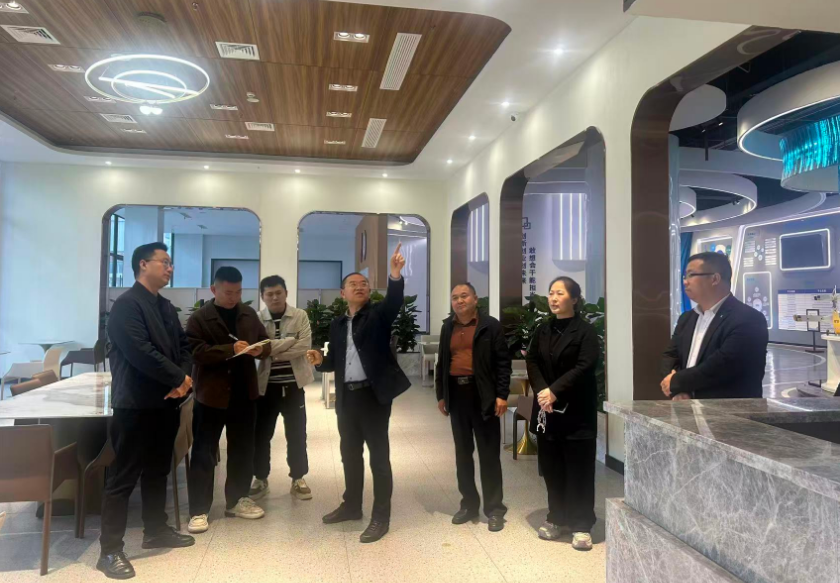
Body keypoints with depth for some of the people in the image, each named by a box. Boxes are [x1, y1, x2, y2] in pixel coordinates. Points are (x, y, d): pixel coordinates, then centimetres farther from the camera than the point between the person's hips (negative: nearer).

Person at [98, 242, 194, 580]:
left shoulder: (166, 307, 14)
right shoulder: (127, 304, -13)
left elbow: (183, 345, 13)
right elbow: (140, 352, -23)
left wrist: (182, 379, -7)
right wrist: (179, 379, -14)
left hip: (166, 403, 8)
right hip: (136, 405, -8)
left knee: (158, 472, 18)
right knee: (123, 477, 0)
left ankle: (156, 531, 32)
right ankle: (110, 550, 11)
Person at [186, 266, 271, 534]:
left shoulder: (249, 314, 8)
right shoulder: (200, 318, -6)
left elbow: (265, 342, 11)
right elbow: (195, 351, -17)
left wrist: (259, 350, -12)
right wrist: (230, 349, -24)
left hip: (244, 394, 5)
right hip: (211, 394, -5)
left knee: (242, 450, 14)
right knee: (204, 453, 2)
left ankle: (236, 500, 29)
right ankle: (199, 510, 12)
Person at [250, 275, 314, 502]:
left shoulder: (300, 316, -2)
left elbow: (304, 346, -14)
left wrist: (273, 351, -16)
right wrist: (289, 341, -15)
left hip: (293, 383, 0)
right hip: (265, 384, 0)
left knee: (297, 433, 8)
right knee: (261, 433, 8)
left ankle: (298, 479, 23)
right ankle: (260, 479, 25)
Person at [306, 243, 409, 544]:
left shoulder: (379, 315, -1)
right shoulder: (337, 324, 12)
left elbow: (394, 300, -22)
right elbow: (336, 361, 15)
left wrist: (396, 274, -39)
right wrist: (321, 360, -7)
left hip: (374, 394, -5)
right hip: (347, 396, 6)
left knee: (379, 455, 1)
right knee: (350, 453, 18)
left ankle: (381, 516, 11)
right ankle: (351, 505, 35)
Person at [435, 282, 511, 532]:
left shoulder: (491, 325, -3)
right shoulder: (447, 327, 11)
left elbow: (503, 362, -6)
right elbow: (442, 362, 15)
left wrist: (502, 395, -12)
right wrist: (441, 394, 11)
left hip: (483, 396, -4)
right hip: (457, 395, 5)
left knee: (489, 453, 3)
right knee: (462, 453, 12)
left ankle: (494, 509, 12)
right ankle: (469, 504, 23)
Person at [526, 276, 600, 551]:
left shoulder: (586, 330, -6)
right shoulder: (542, 330, 11)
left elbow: (584, 367, -16)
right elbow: (532, 362, 4)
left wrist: (555, 391, -21)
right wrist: (541, 391, -13)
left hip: (576, 410, -5)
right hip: (546, 409, 5)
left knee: (578, 469, 1)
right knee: (551, 467, 11)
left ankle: (582, 525, 14)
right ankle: (557, 518, 25)